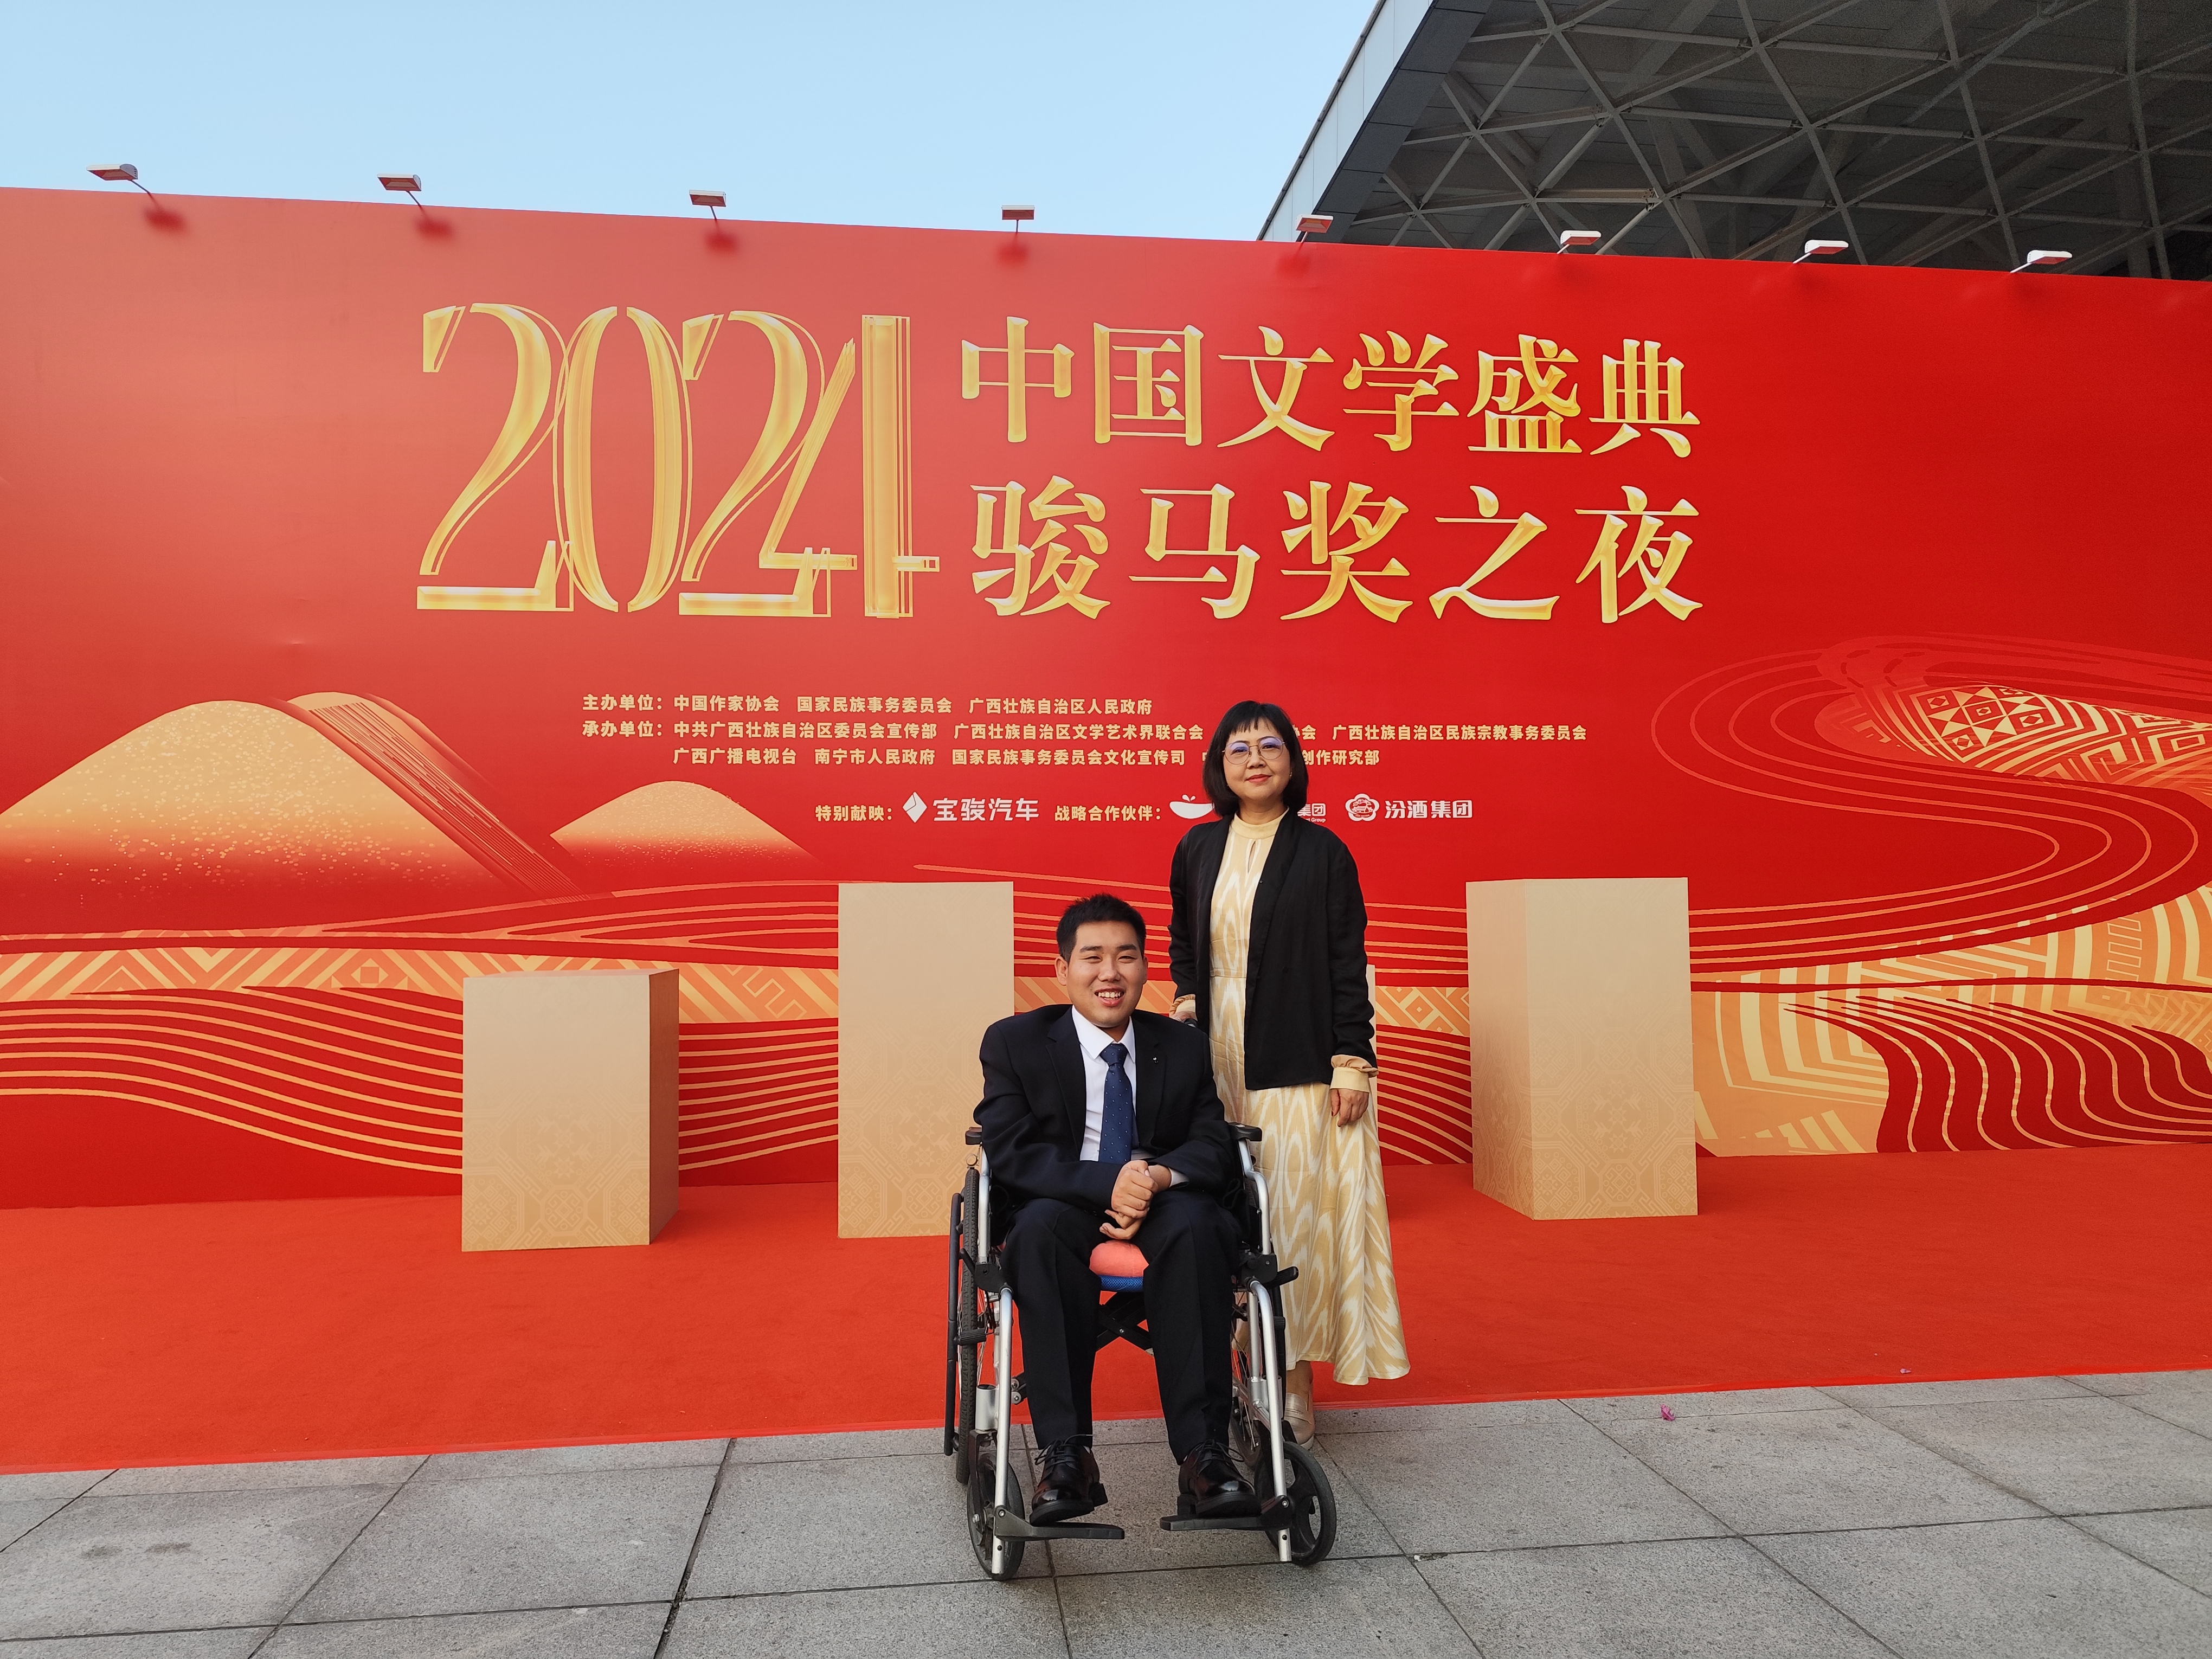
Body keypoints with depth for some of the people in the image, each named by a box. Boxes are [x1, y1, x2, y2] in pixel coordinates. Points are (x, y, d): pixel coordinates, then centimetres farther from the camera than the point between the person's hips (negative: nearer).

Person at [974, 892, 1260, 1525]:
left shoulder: (1184, 1048, 9)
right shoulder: (1015, 1042, 1)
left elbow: (1214, 1147, 2)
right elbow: (1010, 1151, -11)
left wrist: (1159, 1177, -24)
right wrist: (1107, 1182, -28)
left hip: (1164, 1200, 1)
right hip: (1062, 1205, -1)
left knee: (1195, 1225, -34)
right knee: (1039, 1227, -36)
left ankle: (1202, 1450, -33)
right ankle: (1064, 1454, -35)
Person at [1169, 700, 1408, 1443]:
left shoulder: (1322, 852, -2)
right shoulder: (1197, 849, 9)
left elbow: (1348, 964, -3)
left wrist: (1352, 1063, -8)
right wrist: (1188, 1004, 4)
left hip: (1299, 1063, -3)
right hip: (1217, 1058, 4)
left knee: (1296, 1212, -1)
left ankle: (1293, 1382, 8)